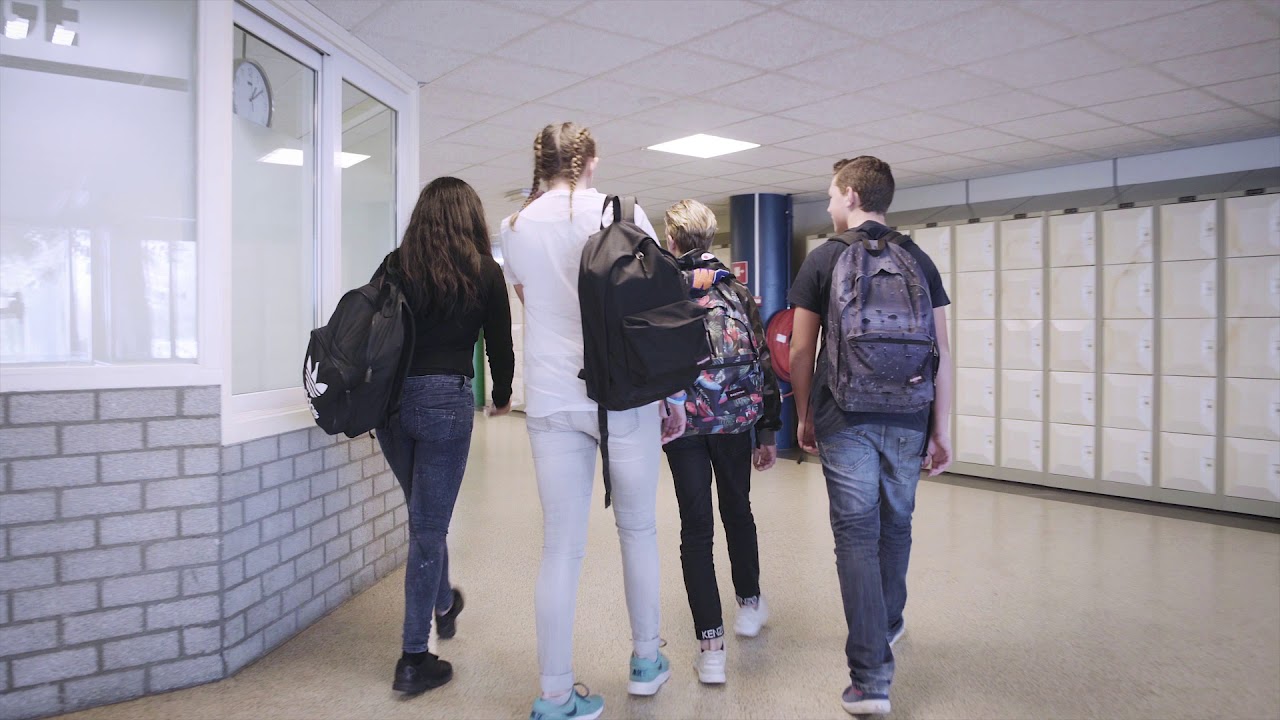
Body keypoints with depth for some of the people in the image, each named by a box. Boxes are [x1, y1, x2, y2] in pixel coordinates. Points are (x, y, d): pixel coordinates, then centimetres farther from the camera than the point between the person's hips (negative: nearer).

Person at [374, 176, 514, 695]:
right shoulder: (485, 272, -1)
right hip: (446, 401, -4)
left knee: (424, 517, 23)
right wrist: (502, 396, 22)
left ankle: (443, 604, 45)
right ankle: (414, 659, 9)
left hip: (391, 400, 4)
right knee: (429, 526, 2)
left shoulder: (394, 266, 5)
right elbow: (499, 343, 5)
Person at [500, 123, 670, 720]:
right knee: (638, 527, 16)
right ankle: (646, 660, 30)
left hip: (551, 400, 2)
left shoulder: (516, 227, 7)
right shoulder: (622, 212, 0)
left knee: (560, 547, 5)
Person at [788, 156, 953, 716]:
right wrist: (941, 429, 7)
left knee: (857, 536, 0)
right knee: (896, 525, 20)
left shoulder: (824, 259, 0)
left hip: (844, 418, -3)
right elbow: (941, 351, 3)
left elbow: (801, 352, -1)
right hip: (907, 419, 3)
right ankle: (887, 626, 41)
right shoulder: (919, 260, 7)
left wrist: (804, 416, 11)